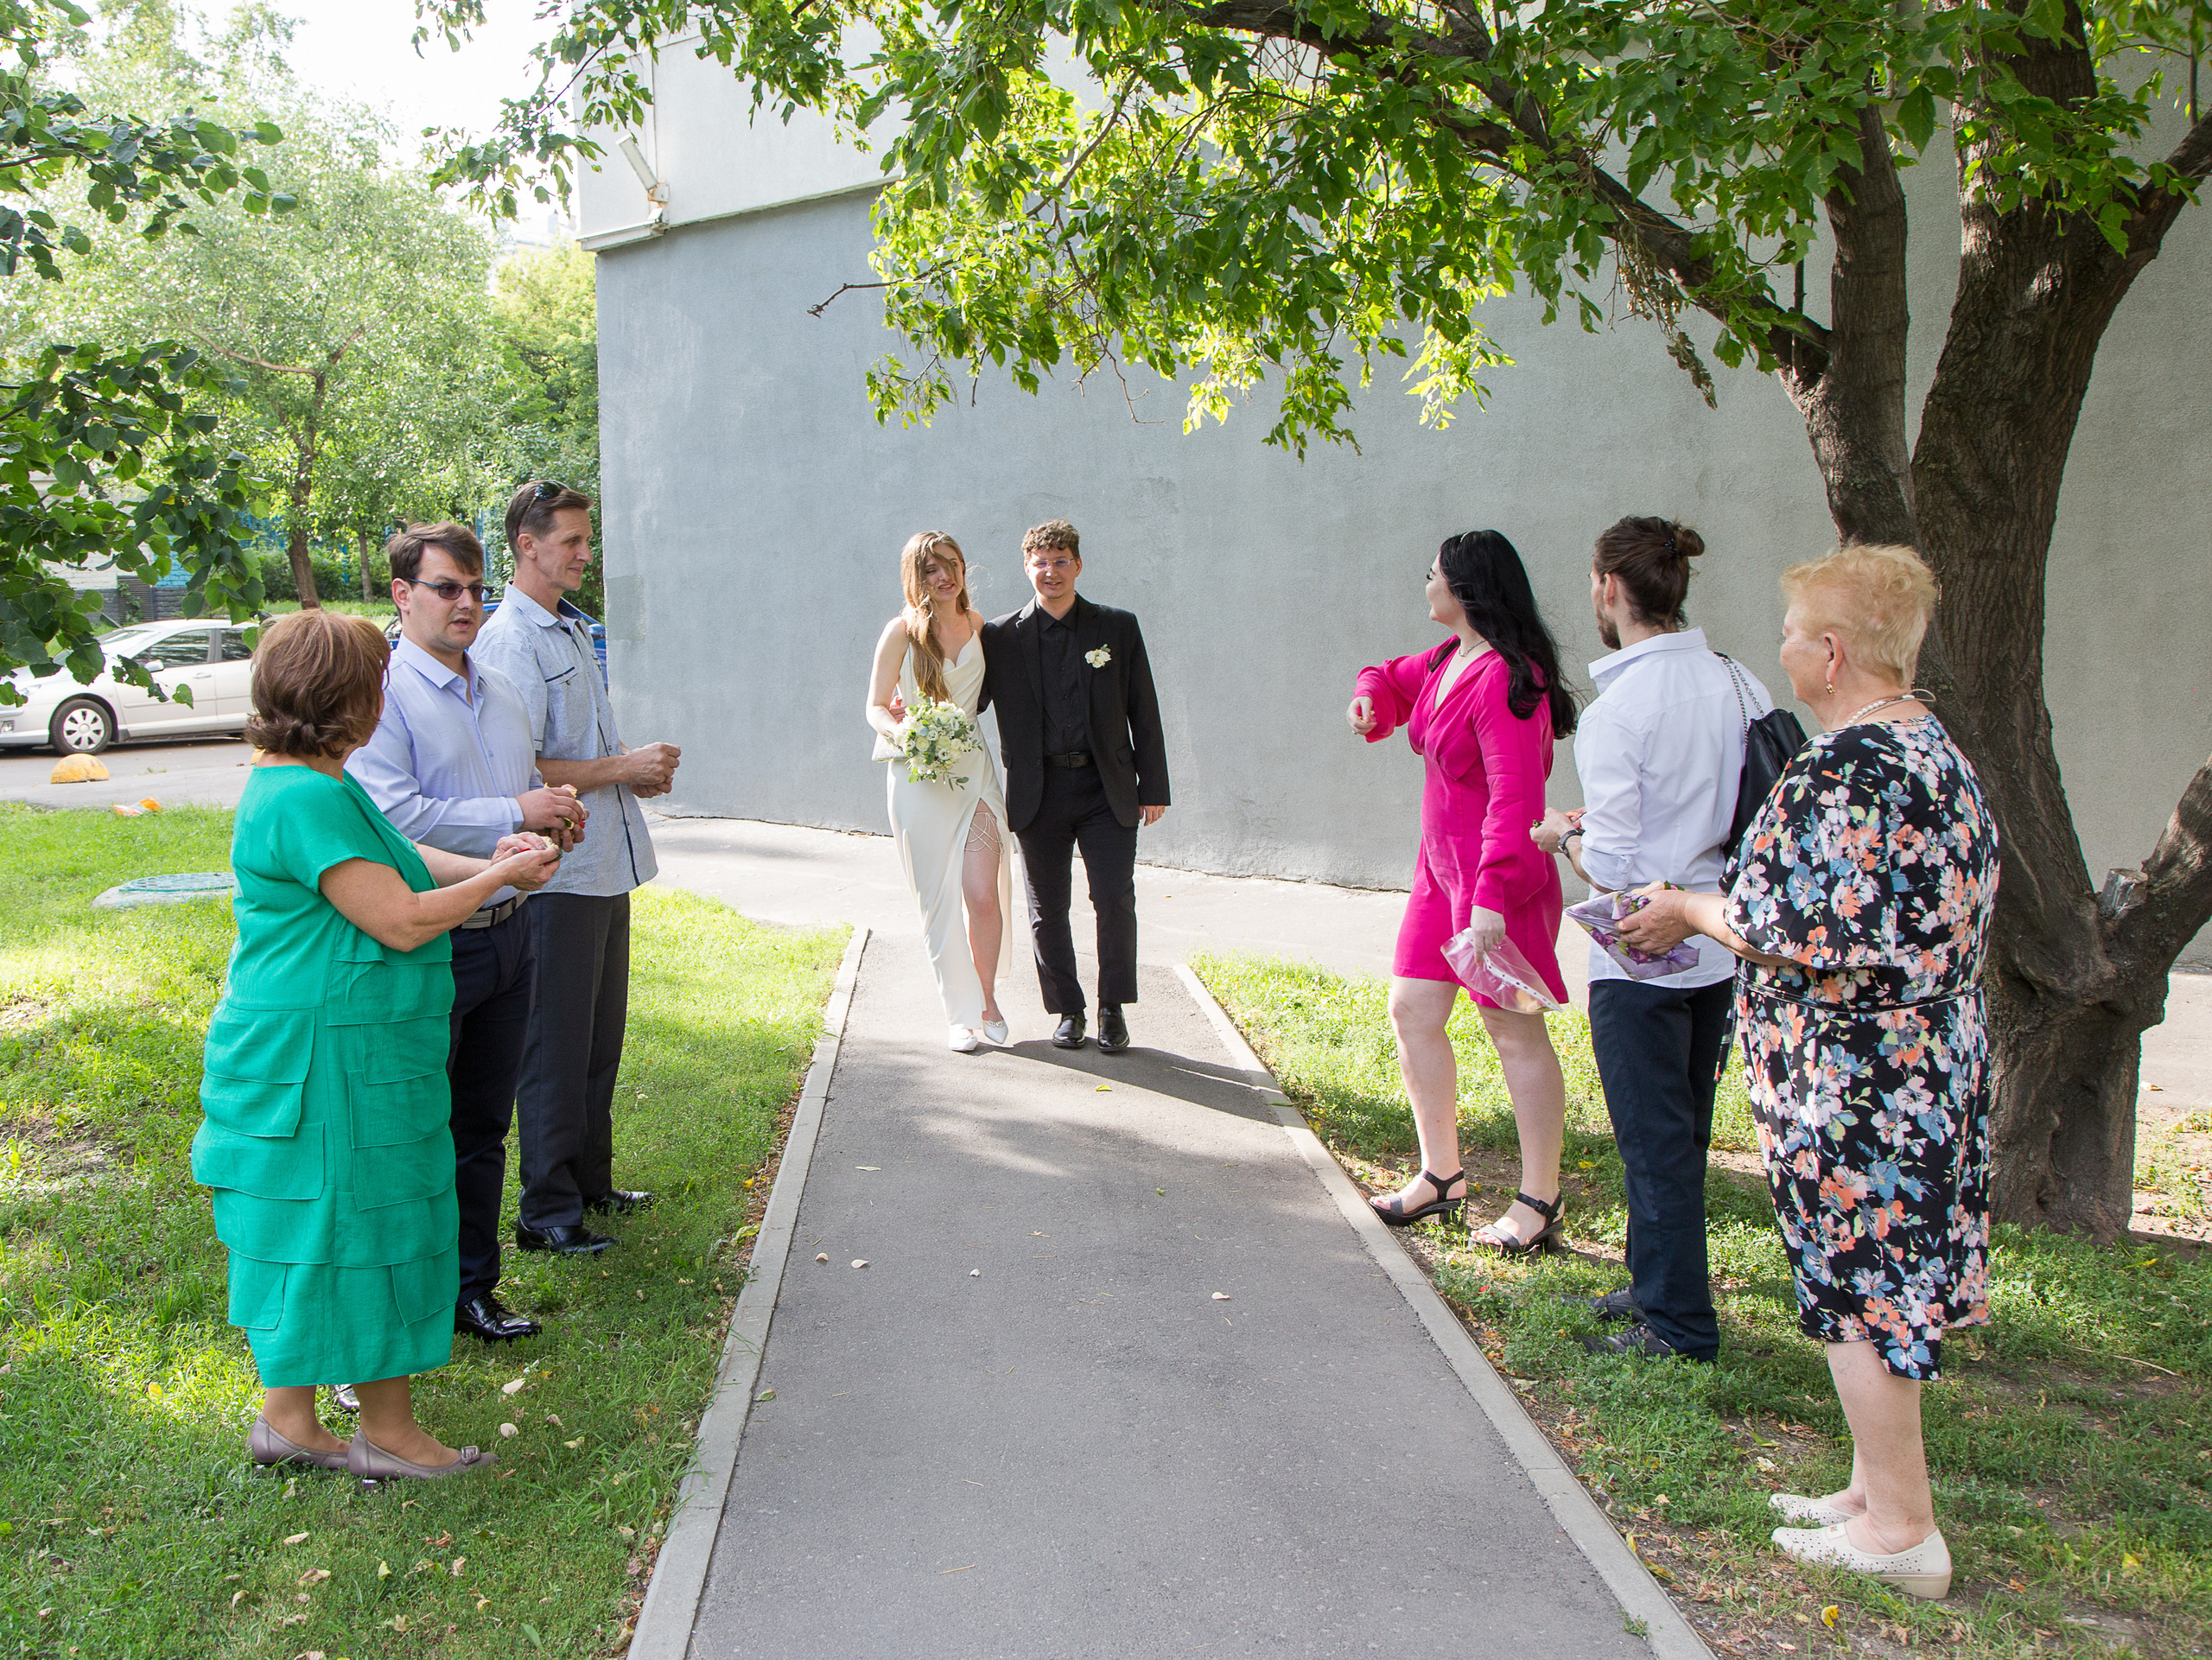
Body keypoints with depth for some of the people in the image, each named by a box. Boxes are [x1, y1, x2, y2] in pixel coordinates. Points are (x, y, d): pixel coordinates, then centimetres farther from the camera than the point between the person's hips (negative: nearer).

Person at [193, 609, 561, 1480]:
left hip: (297, 1050, 11)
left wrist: (489, 859, 8)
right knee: (359, 1226, 2)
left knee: (306, 1233, 17)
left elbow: (394, 859, 22)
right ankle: (387, 1431, 16)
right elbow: (401, 921, -22)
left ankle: (287, 1417, 29)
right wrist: (502, 877, -9)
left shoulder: (291, 780, 12)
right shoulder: (309, 798, -22)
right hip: (325, 1057, -11)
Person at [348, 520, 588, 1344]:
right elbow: (393, 816, -23)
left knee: (484, 1125, 16)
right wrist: (513, 814, -19)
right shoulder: (381, 693, -12)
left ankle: (472, 1287, 29)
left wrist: (558, 817, 2)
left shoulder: (502, 691, 14)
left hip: (507, 931, 8)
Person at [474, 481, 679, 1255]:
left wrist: (638, 766, 7)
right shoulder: (509, 639, -15)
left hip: (606, 863, 9)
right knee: (556, 1046, 0)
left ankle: (590, 1183, 32)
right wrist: (621, 767, -17)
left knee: (600, 1037, 18)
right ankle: (547, 1212, 11)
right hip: (558, 872, -9)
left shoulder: (574, 628, 15)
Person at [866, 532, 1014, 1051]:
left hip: (972, 770, 2)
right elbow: (876, 706, -1)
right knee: (938, 902, 1)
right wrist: (903, 731, -21)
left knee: (984, 895, -7)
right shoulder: (902, 631, -3)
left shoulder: (978, 624, 7)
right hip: (918, 776, -2)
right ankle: (962, 1014, 13)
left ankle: (988, 998, 15)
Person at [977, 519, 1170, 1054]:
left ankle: (1113, 1010, 10)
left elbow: (1143, 712, 6)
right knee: (1047, 909, 6)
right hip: (1039, 793, 1)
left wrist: (1153, 787, 3)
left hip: (1106, 789, 0)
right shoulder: (1002, 636, 4)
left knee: (1115, 900, -6)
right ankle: (1067, 1010, 22)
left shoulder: (1118, 628, 5)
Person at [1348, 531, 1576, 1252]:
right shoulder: (1446, 659, 10)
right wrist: (1370, 695, 8)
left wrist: (1492, 896, -31)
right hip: (1440, 868, 10)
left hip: (1496, 882, -10)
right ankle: (1441, 1176, 23)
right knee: (1411, 1010, 11)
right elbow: (1397, 678, 33)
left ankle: (1539, 1202, 9)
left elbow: (1514, 797, -26)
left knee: (1514, 1030, -2)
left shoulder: (1505, 677, -20)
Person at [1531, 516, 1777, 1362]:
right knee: (1682, 1130, 20)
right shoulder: (1738, 683, 0)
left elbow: (1610, 869, -20)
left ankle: (1678, 1325, 16)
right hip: (1720, 944, 7)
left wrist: (1562, 837, 2)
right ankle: (1656, 1285, 35)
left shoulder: (1615, 711, -20)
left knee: (1655, 1141, 5)